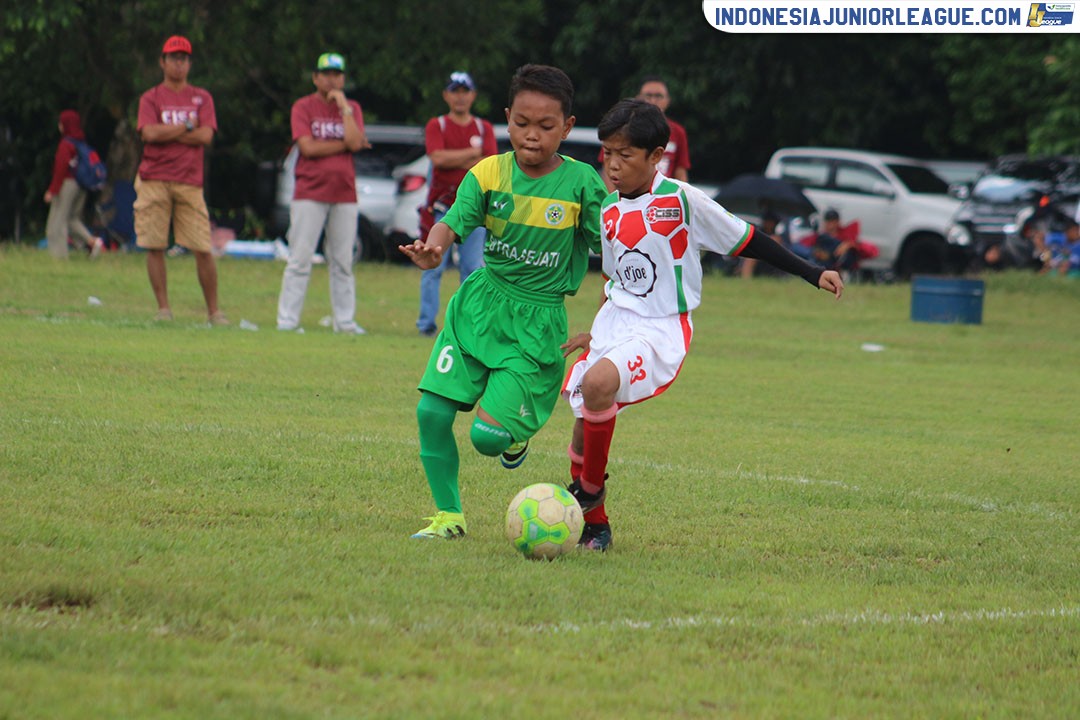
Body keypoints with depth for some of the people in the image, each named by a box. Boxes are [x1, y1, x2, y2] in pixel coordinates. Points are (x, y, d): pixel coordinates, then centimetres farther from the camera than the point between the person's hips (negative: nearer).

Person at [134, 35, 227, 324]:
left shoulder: (201, 98, 12)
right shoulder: (150, 98, 9)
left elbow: (206, 135, -3)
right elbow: (150, 133, -9)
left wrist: (166, 134, -6)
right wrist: (187, 128, -3)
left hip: (189, 183, 0)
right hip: (154, 181, 0)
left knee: (203, 250, -5)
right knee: (155, 247, -3)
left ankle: (214, 311, 2)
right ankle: (163, 308, 4)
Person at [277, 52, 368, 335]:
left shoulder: (352, 108, 12)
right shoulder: (303, 107, 2)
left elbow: (355, 142, -6)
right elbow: (307, 147, -10)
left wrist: (343, 106, -5)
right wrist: (344, 144, -5)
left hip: (344, 194, 3)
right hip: (310, 193, -3)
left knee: (343, 261, 4)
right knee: (300, 259, -6)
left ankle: (344, 320, 9)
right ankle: (287, 320, -4)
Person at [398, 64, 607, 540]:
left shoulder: (581, 182, -8)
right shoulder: (489, 173, -5)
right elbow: (454, 221, -19)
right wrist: (433, 247, -41)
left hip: (538, 320, -2)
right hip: (481, 303, 3)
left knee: (488, 436, -14)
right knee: (432, 412, -8)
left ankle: (517, 435, 24)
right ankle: (448, 515, 11)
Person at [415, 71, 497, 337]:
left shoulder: (484, 129, 12)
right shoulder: (436, 126, 6)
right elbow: (438, 158, -11)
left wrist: (456, 160, -11)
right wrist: (472, 153, -5)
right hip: (441, 206, -2)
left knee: (473, 266, -3)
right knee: (434, 265, -5)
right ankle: (427, 322, -2)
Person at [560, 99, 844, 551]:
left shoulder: (682, 201, -9)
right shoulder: (608, 211, 8)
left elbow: (745, 241, -1)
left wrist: (812, 273, -1)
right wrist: (596, 332, 24)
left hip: (662, 331, -6)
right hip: (615, 322, 6)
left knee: (598, 383, -31)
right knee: (585, 420, 1)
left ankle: (591, 486, -10)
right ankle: (594, 526, 19)